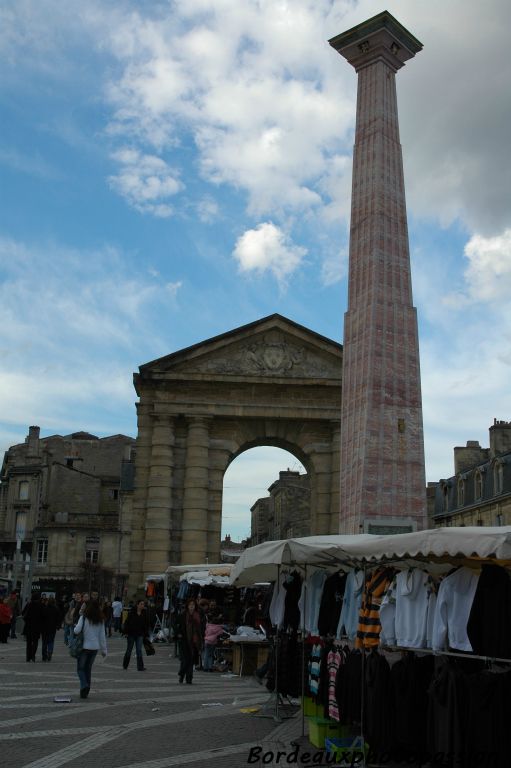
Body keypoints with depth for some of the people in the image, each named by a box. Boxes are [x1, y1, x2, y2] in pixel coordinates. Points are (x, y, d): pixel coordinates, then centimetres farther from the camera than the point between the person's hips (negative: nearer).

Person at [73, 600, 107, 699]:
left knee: (80, 668, 8)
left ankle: (84, 685, -15)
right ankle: (85, 692, 18)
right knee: (88, 668, 16)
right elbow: (102, 636, 6)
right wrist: (104, 649, 12)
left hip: (84, 646, -4)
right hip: (95, 647, 4)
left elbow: (77, 631, -19)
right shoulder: (100, 620, 4)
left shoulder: (84, 618, -11)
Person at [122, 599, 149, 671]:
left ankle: (140, 667, -5)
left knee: (139, 651, -5)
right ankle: (125, 665, 29)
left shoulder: (144, 614, 1)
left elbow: (146, 625, 6)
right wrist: (125, 631, -11)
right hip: (131, 634, -1)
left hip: (140, 635, 1)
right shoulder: (132, 613, -7)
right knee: (129, 650, 11)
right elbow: (127, 622, -5)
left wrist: (146, 634, 2)